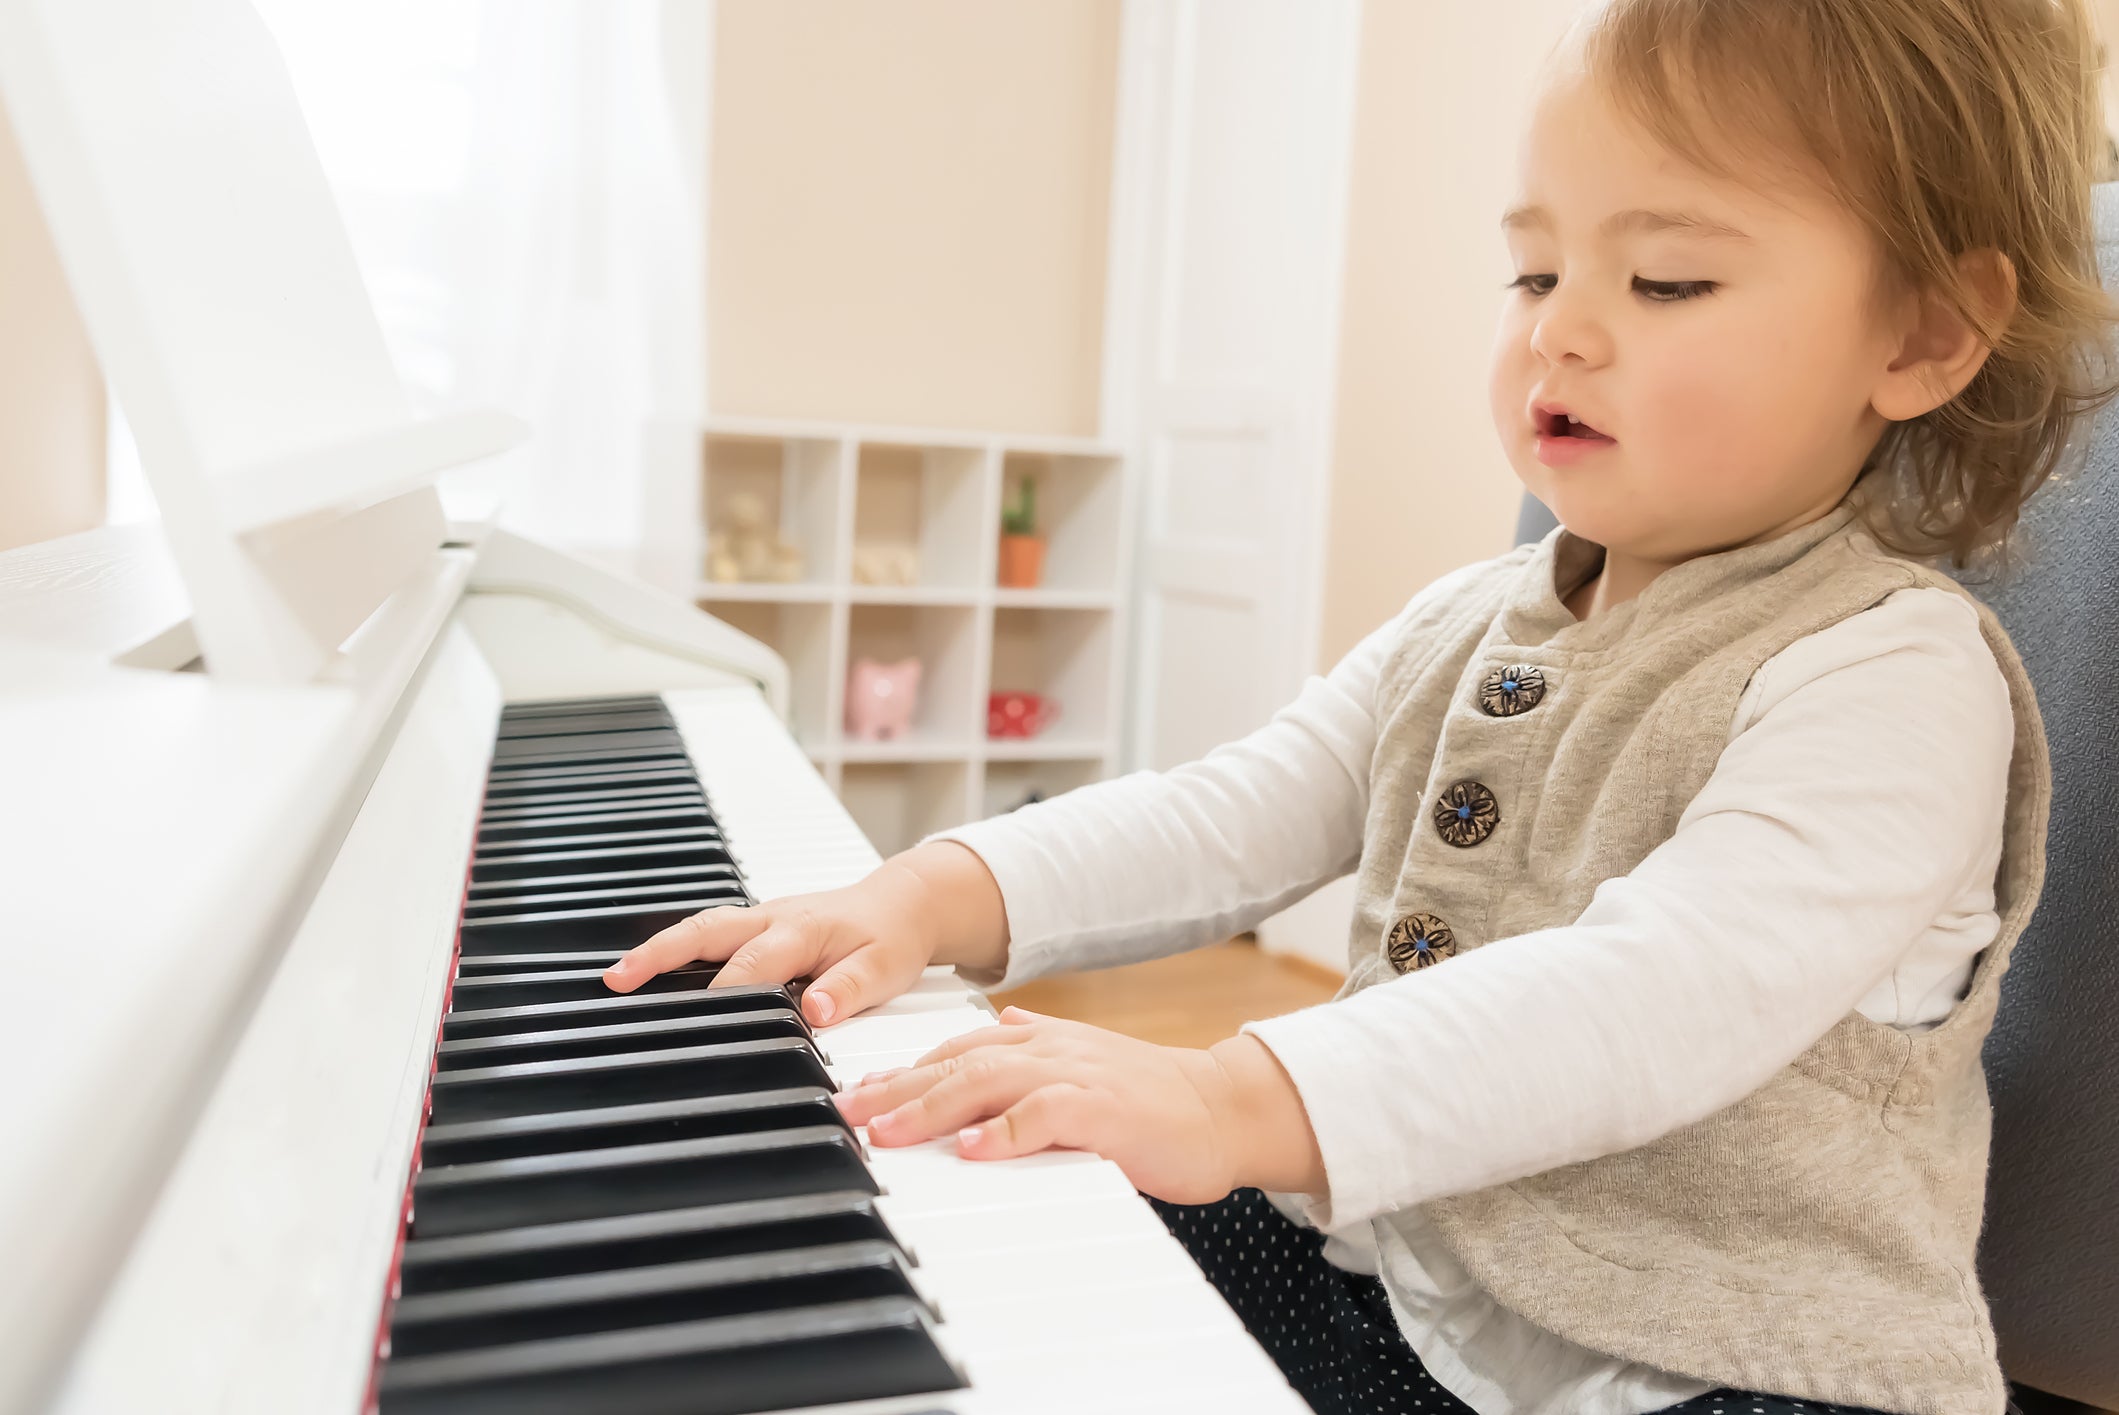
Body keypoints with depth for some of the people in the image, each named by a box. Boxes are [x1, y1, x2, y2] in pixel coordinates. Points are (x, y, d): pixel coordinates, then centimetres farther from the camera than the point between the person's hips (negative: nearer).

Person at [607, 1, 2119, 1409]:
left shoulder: (1895, 678, -17)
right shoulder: (1465, 627, 8)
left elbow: (1662, 993, -31)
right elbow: (1237, 815, 1)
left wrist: (1243, 1103, -43)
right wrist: (951, 894, -14)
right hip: (1396, 1279, 6)